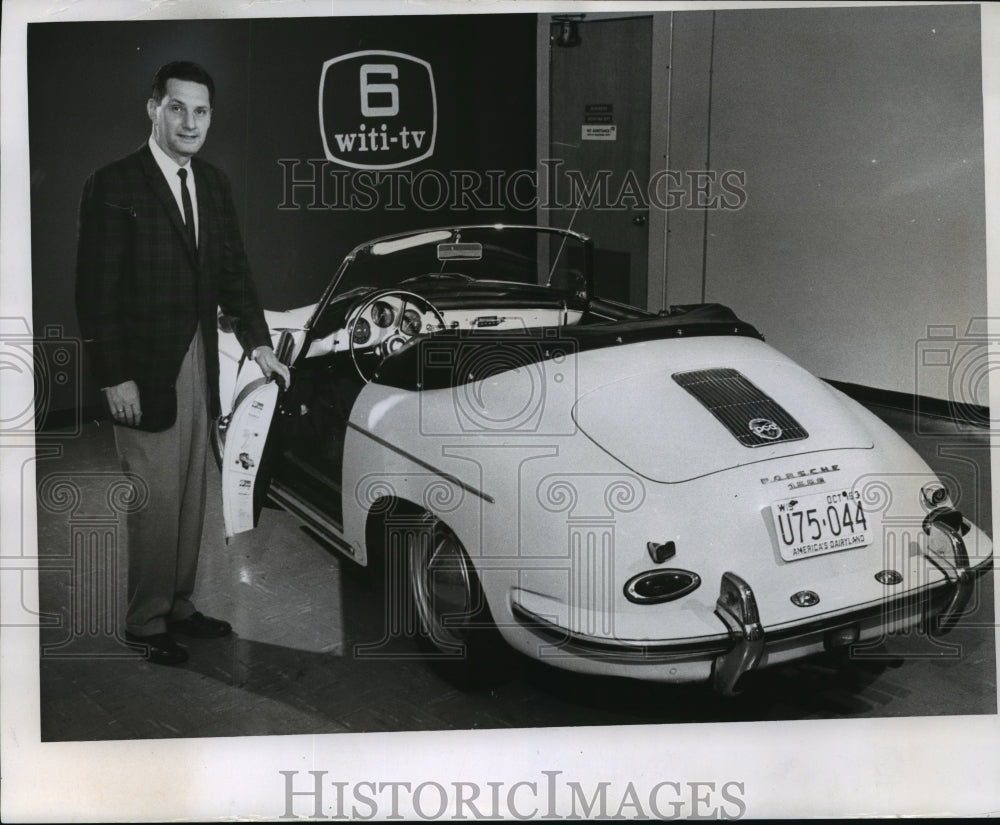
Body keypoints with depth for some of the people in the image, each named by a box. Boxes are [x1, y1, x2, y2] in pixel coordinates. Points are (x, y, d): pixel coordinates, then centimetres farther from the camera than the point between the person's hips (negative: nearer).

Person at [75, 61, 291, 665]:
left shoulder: (214, 185, 10)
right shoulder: (114, 185, -9)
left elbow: (233, 270, 13)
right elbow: (95, 291, -11)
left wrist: (258, 340, 1)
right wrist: (114, 378, -15)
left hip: (200, 365, 7)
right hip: (145, 372, -6)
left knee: (192, 498, 14)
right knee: (156, 502, -1)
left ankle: (179, 606, 28)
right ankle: (146, 622, 14)